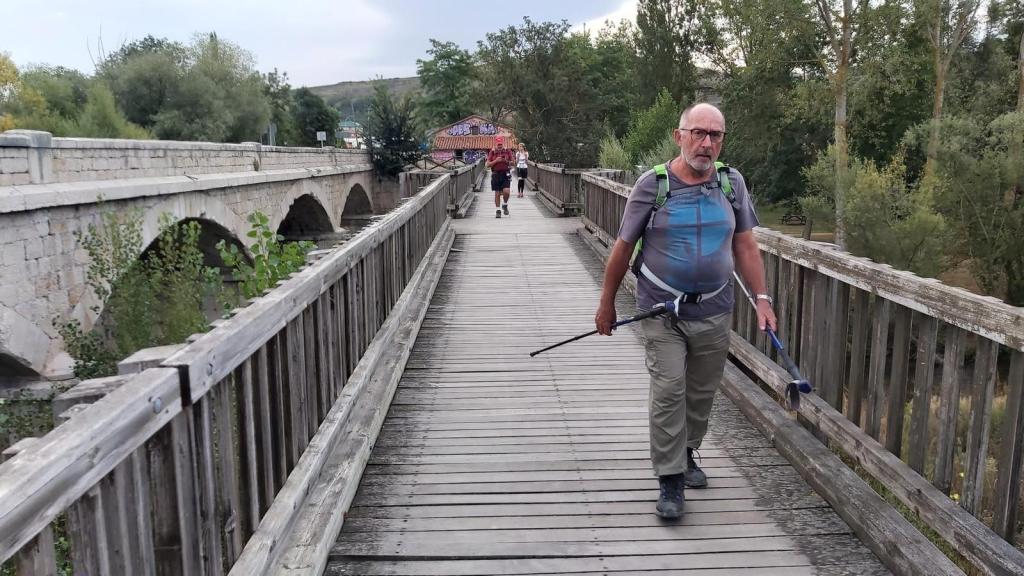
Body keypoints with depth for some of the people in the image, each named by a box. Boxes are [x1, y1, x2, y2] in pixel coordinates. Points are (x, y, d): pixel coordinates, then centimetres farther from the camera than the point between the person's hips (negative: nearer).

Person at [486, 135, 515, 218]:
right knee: (497, 193, 3)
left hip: (506, 174, 0)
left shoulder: (508, 151, 5)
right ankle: (498, 210, 12)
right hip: (496, 174, 0)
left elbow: (512, 163, 10)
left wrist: (507, 161, -10)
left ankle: (505, 205, 13)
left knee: (506, 191, -14)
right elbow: (488, 165, 1)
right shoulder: (492, 152, 4)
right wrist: (496, 161, -14)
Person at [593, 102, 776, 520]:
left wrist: (762, 298, 3)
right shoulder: (653, 184, -8)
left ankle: (686, 454, 37)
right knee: (668, 391, -7)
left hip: (714, 312, 4)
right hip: (662, 310, -3)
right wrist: (607, 304, 2)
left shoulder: (732, 182, 3)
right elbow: (623, 248, -2)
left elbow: (745, 246, 9)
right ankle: (670, 481, 4)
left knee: (702, 392, 15)